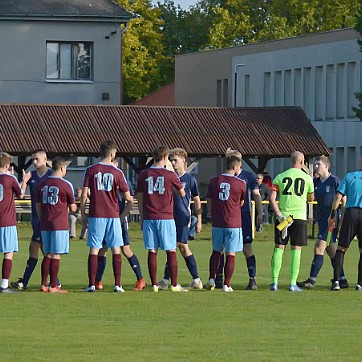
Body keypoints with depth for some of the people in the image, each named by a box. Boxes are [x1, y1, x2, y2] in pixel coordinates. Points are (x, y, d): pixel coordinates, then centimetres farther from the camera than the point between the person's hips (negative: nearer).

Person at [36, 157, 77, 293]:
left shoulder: (42, 184, 8)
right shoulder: (66, 185, -8)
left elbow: (38, 206, 13)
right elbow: (72, 208, -1)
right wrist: (75, 206, 22)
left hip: (45, 225, 5)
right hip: (60, 225, -5)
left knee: (47, 255, 12)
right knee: (56, 255, -3)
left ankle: (44, 285, 11)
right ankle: (53, 286, -3)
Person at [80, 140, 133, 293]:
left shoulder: (91, 170, 0)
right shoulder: (117, 173, 1)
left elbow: (84, 195, -4)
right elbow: (129, 200, 2)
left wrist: (83, 215, 6)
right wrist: (122, 216, 14)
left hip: (96, 216, 0)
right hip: (113, 216, 0)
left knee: (94, 250, 3)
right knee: (116, 250, 7)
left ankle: (91, 284, -1)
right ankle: (117, 285, 4)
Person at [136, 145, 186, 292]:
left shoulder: (143, 175, 3)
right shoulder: (170, 175, -4)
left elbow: (140, 198, 8)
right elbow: (182, 193, 8)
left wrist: (142, 217, 17)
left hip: (149, 218, 3)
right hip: (166, 218, -3)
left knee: (152, 252, 4)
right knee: (171, 251, 2)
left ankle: (154, 284, 2)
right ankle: (174, 284, 0)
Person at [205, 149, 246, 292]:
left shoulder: (214, 181, 2)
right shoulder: (240, 184, -7)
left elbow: (209, 203, 7)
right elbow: (241, 204, 6)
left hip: (217, 223, 3)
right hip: (234, 223, -3)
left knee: (216, 252, 19)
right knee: (231, 254, 1)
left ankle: (211, 279, 14)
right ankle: (226, 285, 0)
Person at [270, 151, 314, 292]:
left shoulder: (280, 177, 5)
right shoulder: (307, 178, 3)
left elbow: (272, 198, -5)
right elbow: (311, 198, 15)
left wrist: (279, 214, -8)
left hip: (283, 215, 1)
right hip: (300, 216, -1)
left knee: (279, 248, 5)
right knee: (296, 250, 2)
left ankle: (274, 282, 0)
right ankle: (293, 283, -3)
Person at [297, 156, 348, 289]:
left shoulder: (334, 181, -10)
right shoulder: (315, 182, 10)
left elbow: (343, 200, -7)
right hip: (322, 220, 8)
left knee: (319, 248, -13)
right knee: (331, 251, 11)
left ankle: (312, 280, -13)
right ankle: (342, 280, 18)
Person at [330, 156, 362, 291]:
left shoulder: (349, 177, 7)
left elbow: (338, 196, 2)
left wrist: (332, 214, 8)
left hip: (350, 213, 0)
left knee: (341, 248, 5)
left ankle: (336, 280, -7)